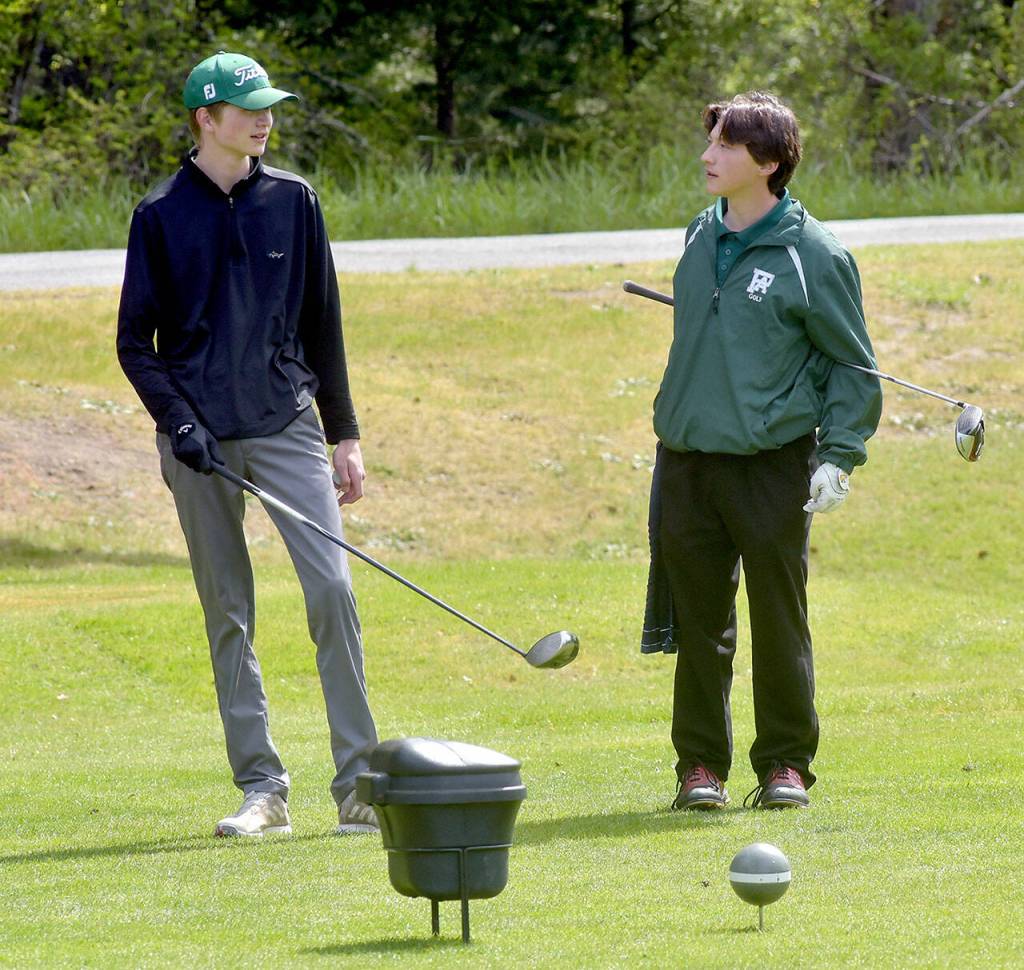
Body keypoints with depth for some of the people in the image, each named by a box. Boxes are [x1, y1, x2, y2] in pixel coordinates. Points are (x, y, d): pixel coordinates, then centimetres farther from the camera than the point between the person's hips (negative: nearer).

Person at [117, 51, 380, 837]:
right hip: (200, 439, -1)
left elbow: (322, 325, 13)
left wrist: (345, 435, 11)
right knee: (228, 615, 2)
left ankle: (360, 782, -10)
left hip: (287, 424, 1)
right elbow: (135, 340, 4)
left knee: (331, 587, -13)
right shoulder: (162, 216, 3)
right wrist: (178, 421, -10)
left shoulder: (293, 202, 8)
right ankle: (262, 790, 7)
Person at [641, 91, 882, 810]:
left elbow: (853, 365, -1)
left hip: (774, 464, -5)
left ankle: (786, 764, 10)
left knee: (780, 622, 0)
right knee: (701, 625, 6)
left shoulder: (813, 253, -6)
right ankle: (701, 764, 14)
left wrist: (838, 455, -9)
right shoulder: (702, 239, 11)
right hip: (689, 461, 5)